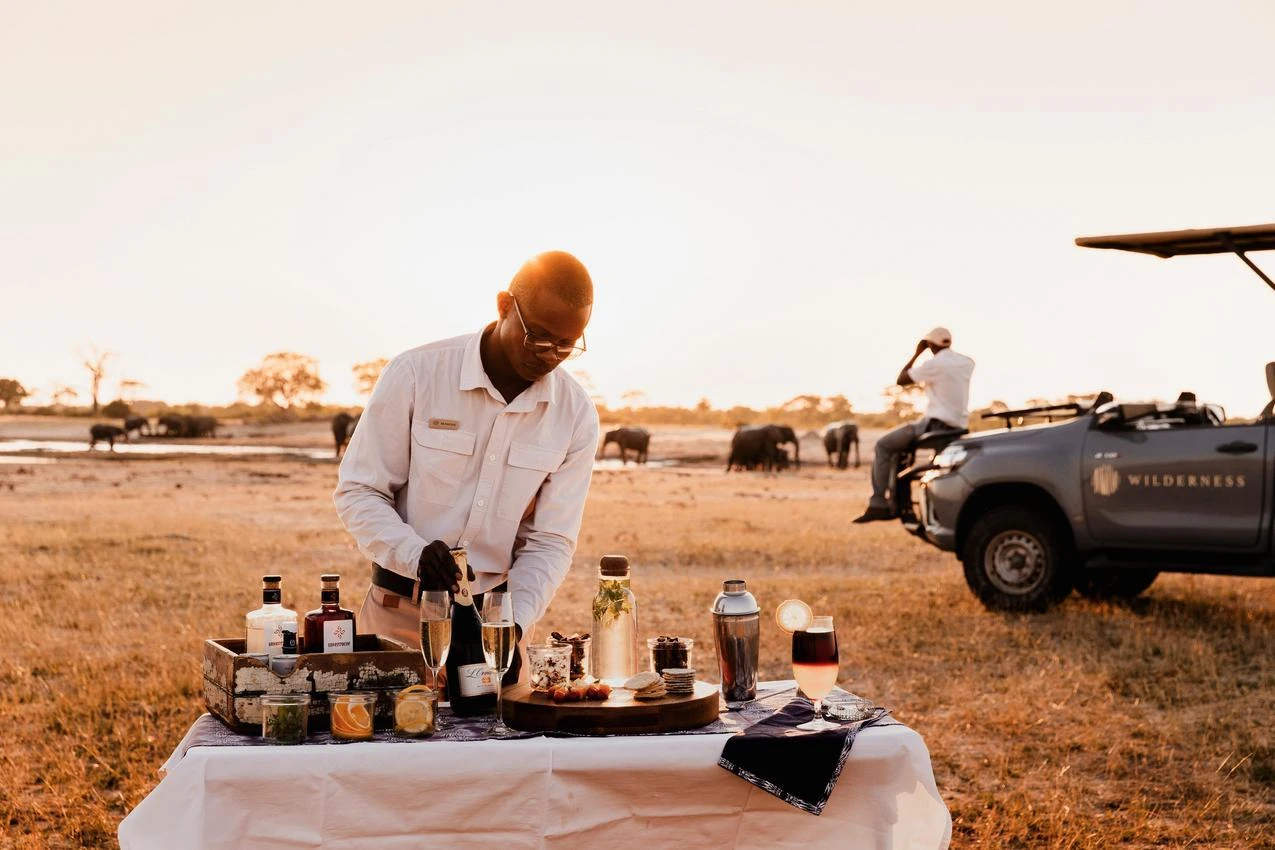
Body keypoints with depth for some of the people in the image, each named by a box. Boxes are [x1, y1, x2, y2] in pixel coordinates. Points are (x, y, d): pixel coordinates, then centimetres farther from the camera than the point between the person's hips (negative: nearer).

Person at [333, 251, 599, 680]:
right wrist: (416, 553, -26)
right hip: (400, 611, -2)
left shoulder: (576, 415, -4)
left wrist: (514, 623, -17)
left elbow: (551, 541, -1)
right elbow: (356, 493, -8)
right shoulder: (415, 374, -12)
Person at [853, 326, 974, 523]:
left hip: (936, 425, -8)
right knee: (897, 445, 27)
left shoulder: (934, 364, -12)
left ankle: (878, 504, -10)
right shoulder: (967, 363, 9)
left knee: (883, 446, -1)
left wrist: (916, 353, 5)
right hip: (958, 426, 8)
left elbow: (901, 380, -3)